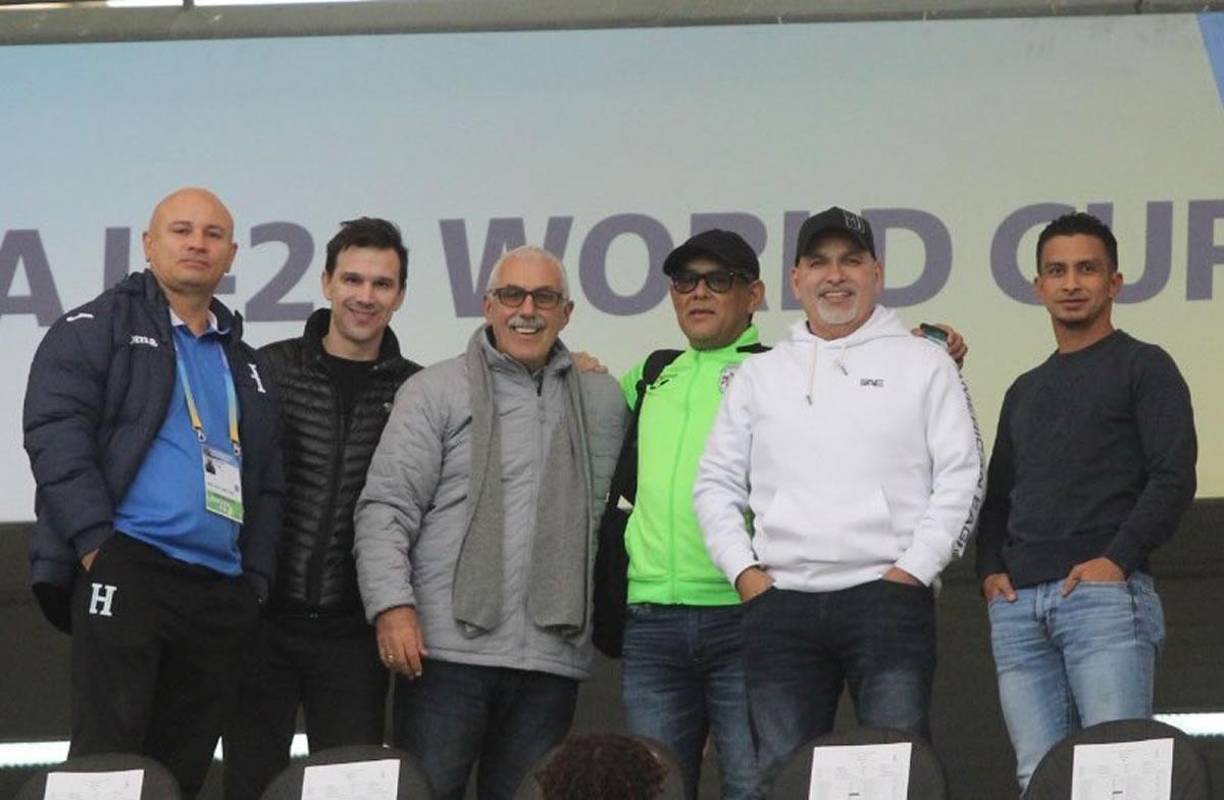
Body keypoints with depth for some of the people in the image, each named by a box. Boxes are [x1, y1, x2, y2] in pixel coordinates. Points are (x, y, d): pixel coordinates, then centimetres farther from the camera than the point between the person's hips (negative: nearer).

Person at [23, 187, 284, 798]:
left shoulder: (244, 365, 24)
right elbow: (56, 434, -7)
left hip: (220, 591, 6)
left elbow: (267, 483, 23)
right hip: (127, 570, -6)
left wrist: (256, 580, 10)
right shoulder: (95, 330, 5)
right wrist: (97, 543, -16)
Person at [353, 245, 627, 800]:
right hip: (448, 647, -3)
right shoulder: (435, 393, 4)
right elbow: (386, 508, -1)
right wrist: (392, 605, -13)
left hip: (552, 656, 3)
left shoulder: (601, 402, 16)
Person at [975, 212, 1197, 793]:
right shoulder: (1025, 392, 26)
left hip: (1104, 593, -6)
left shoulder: (1143, 368, 7)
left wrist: (1117, 559, -14)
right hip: (1018, 604, 6)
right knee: (1039, 776, -1)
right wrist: (990, 569, 9)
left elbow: (1174, 478, -4)